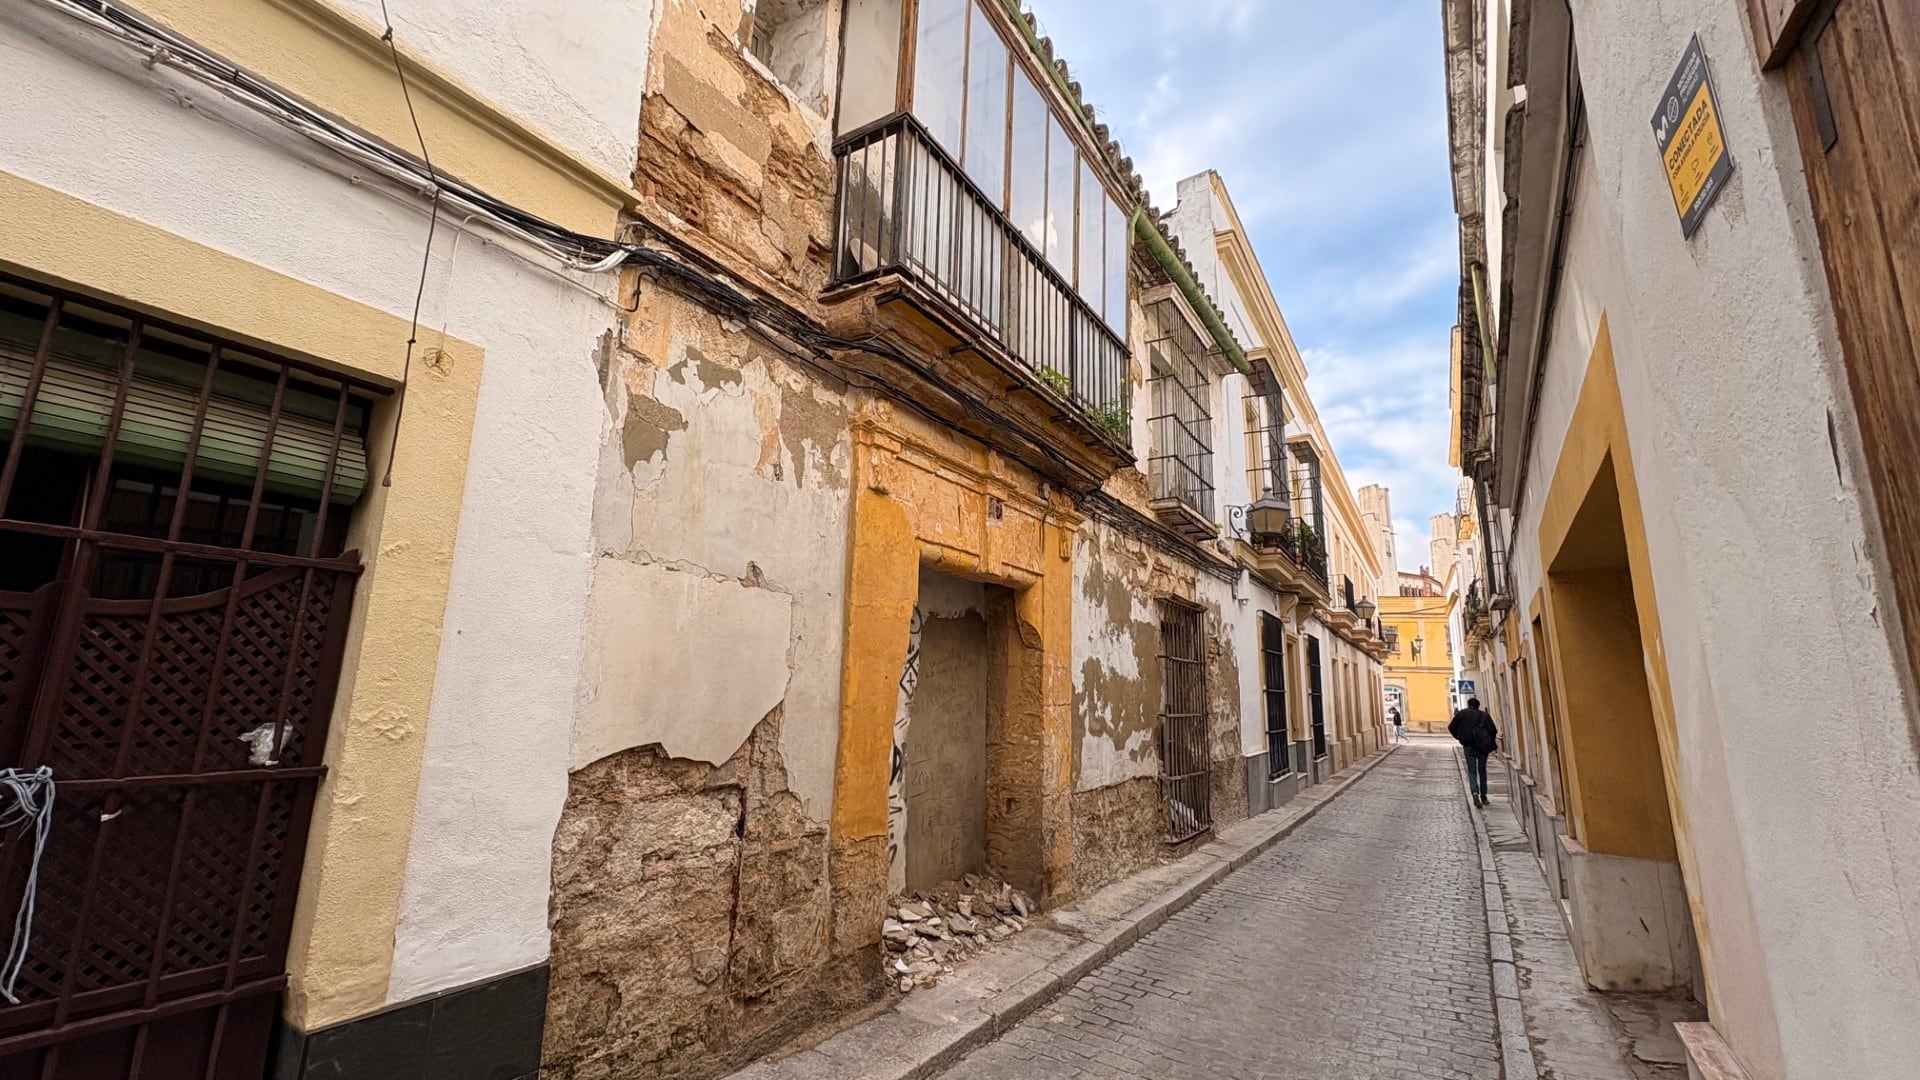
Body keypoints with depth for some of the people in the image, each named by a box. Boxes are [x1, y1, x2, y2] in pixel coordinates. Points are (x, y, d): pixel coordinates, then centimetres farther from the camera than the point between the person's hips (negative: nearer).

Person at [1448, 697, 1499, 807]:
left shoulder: (1461, 713, 4)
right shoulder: (1484, 715, 5)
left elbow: (1451, 728, 0)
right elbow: (1493, 730, -6)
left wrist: (1459, 738, 16)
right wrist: (1490, 741, 9)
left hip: (1468, 745, -1)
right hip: (1482, 745, 1)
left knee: (1472, 771, 3)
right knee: (1482, 771, 15)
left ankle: (1475, 793, -21)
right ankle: (1483, 797, 19)